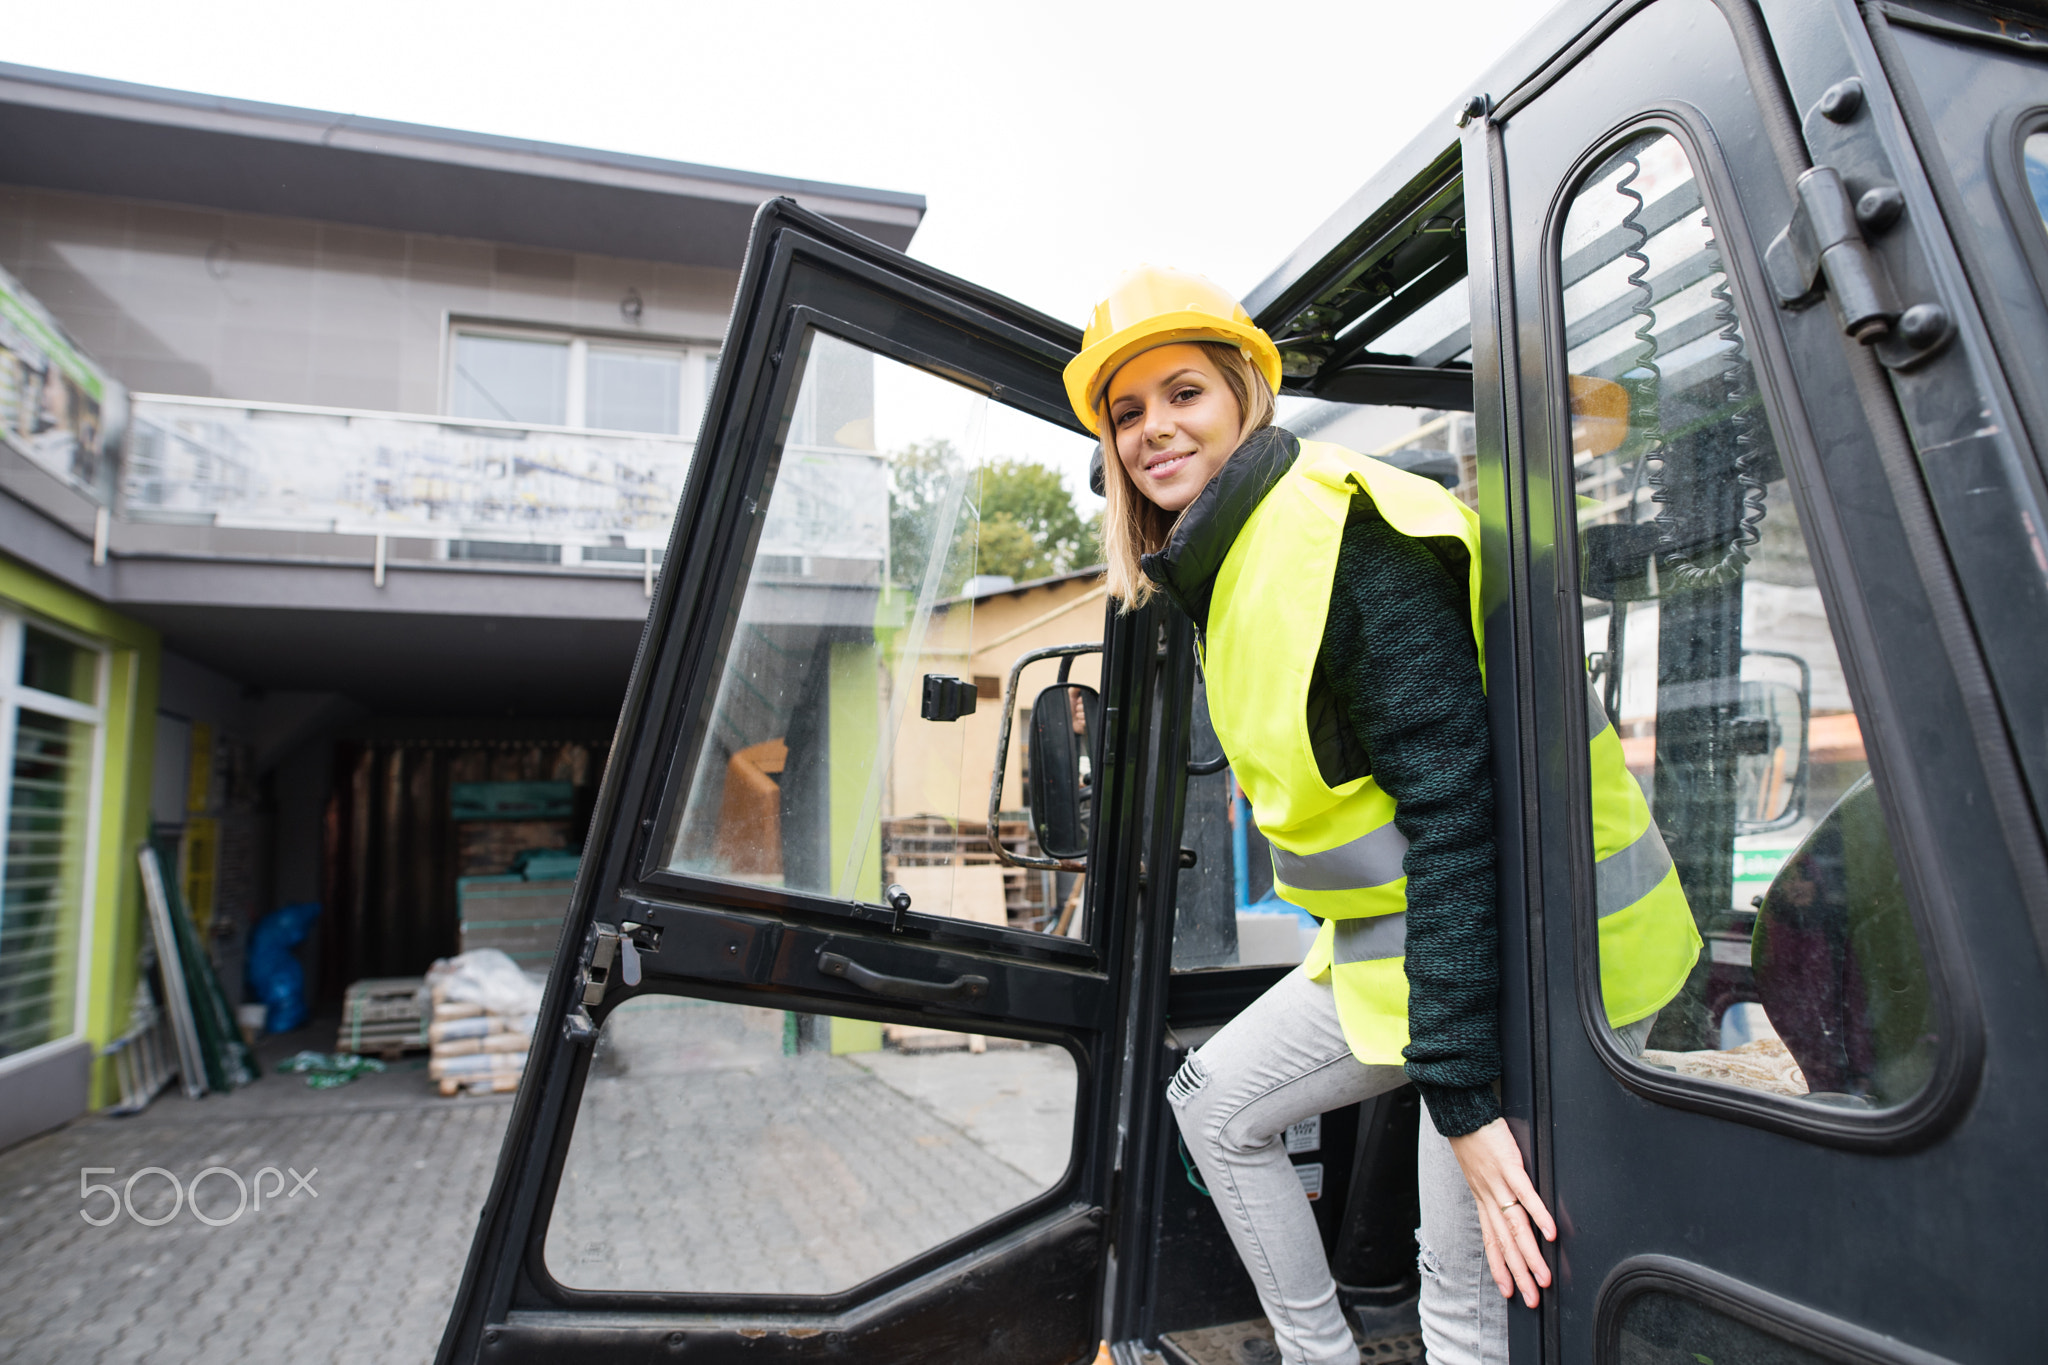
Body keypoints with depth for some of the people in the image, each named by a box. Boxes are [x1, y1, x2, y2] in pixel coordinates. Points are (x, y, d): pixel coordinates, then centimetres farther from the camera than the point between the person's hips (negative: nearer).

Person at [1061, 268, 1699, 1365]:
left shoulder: (1351, 537, -21)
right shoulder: (1222, 562, 9)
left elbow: (1453, 808, -26)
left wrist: (1463, 1093, -26)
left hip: (1519, 939, -9)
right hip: (1398, 927, 9)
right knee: (1215, 1100, 14)